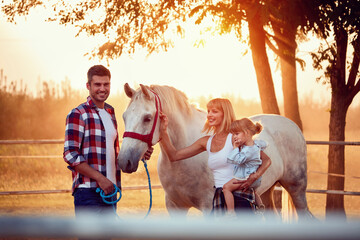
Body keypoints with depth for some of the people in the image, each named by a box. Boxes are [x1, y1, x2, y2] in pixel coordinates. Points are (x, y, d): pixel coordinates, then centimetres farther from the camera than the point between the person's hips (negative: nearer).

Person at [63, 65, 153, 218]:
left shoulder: (110, 113, 18)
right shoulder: (78, 115, -7)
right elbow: (70, 155, -15)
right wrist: (100, 178, -21)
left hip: (109, 190, 8)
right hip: (88, 192, -8)